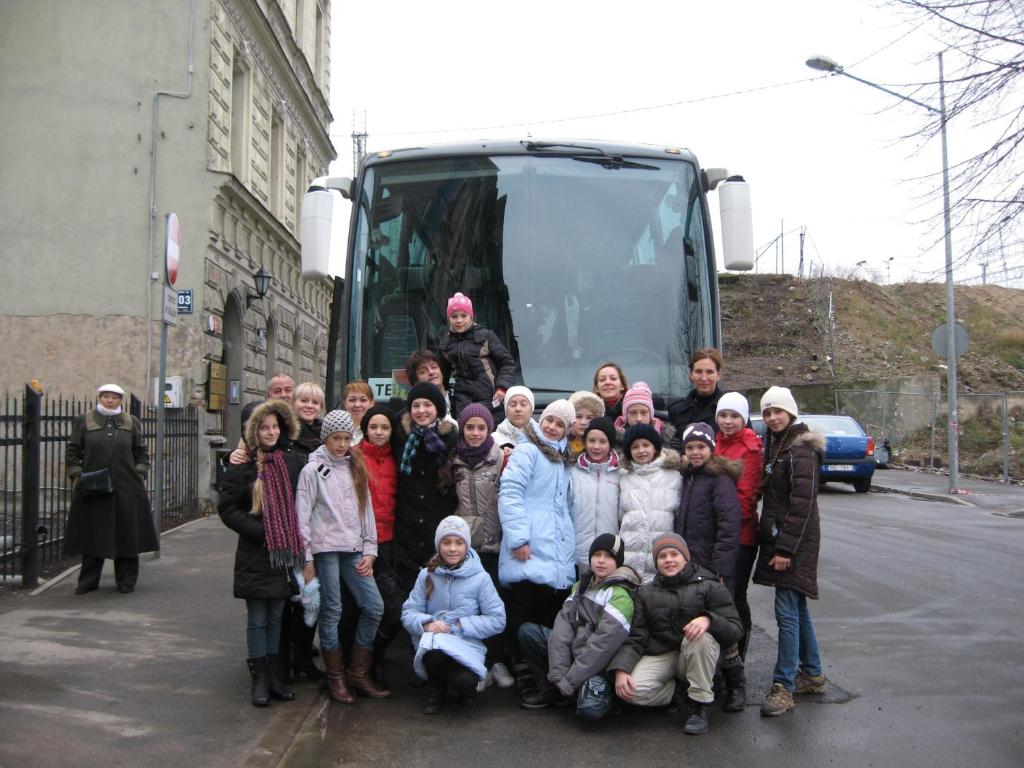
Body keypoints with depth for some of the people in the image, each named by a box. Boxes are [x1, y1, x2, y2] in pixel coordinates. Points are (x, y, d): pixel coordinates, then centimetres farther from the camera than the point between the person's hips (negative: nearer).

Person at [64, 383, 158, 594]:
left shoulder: (131, 423, 9)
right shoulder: (84, 421, 6)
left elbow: (142, 452, 13)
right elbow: (72, 451, 7)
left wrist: (140, 475, 1)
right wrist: (76, 476, -3)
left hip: (126, 489, 1)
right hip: (92, 488, -1)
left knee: (126, 534, 4)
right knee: (92, 534, 5)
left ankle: (126, 581, 16)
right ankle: (88, 581, 16)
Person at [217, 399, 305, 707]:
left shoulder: (291, 463, 5)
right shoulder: (242, 466, -6)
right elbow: (227, 508, -6)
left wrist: (295, 536, 1)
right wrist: (259, 531, -14)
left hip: (285, 553, 4)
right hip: (255, 554, -3)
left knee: (276, 618, 12)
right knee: (257, 620, 3)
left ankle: (274, 677, 20)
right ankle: (260, 679, 11)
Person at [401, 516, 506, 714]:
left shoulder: (480, 578, -1)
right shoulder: (427, 575, 7)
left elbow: (497, 620, -3)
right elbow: (408, 612, 5)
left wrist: (461, 625, -11)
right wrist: (426, 623, -17)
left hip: (467, 645, -1)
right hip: (432, 647, 2)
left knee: (463, 682, -33)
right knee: (435, 651, -36)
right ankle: (436, 691, -1)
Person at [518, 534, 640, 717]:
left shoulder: (620, 596, -14)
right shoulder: (581, 586, 8)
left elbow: (603, 644, -22)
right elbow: (563, 625, -5)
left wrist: (569, 681, -20)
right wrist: (559, 674, -18)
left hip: (599, 665, -6)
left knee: (590, 709, -34)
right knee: (527, 631, -6)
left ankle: (604, 690, 2)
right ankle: (553, 691, 5)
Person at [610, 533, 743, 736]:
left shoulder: (709, 587, 0)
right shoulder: (646, 593, 9)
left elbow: (735, 630, -9)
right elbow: (635, 637, 2)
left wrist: (709, 619, -30)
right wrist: (621, 669, -16)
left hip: (696, 657, -1)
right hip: (659, 656, 2)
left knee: (702, 637, -35)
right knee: (629, 690, -27)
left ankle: (700, 703, -17)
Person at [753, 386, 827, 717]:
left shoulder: (801, 450, -13)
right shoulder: (774, 445, 15)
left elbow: (803, 503, -18)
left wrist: (786, 548, -20)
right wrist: (772, 540, 12)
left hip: (795, 541, -9)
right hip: (776, 537, 9)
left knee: (787, 611, -8)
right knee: (797, 608, 16)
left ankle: (783, 686, -4)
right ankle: (812, 674, 26)